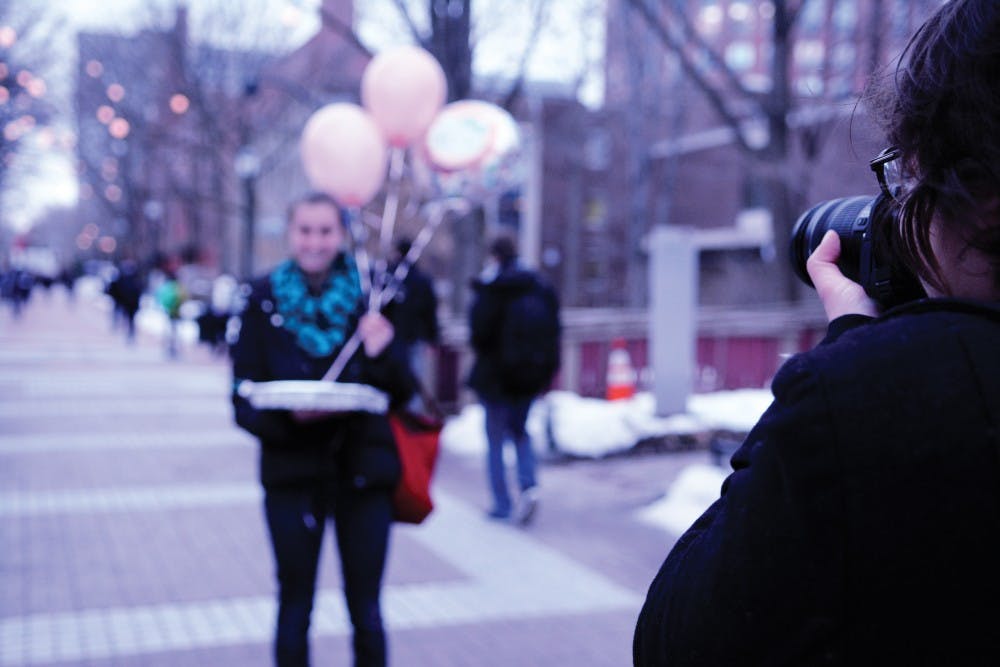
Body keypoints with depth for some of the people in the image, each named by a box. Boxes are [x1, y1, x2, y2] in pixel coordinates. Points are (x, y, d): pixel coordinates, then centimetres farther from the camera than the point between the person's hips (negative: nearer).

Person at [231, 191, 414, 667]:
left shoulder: (368, 295, -1)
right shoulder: (263, 300, -2)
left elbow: (401, 394, 1)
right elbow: (245, 400, -4)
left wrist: (381, 354, -19)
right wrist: (287, 415, -24)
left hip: (362, 471, 0)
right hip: (292, 472, 0)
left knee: (365, 611, 9)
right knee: (294, 613, 9)